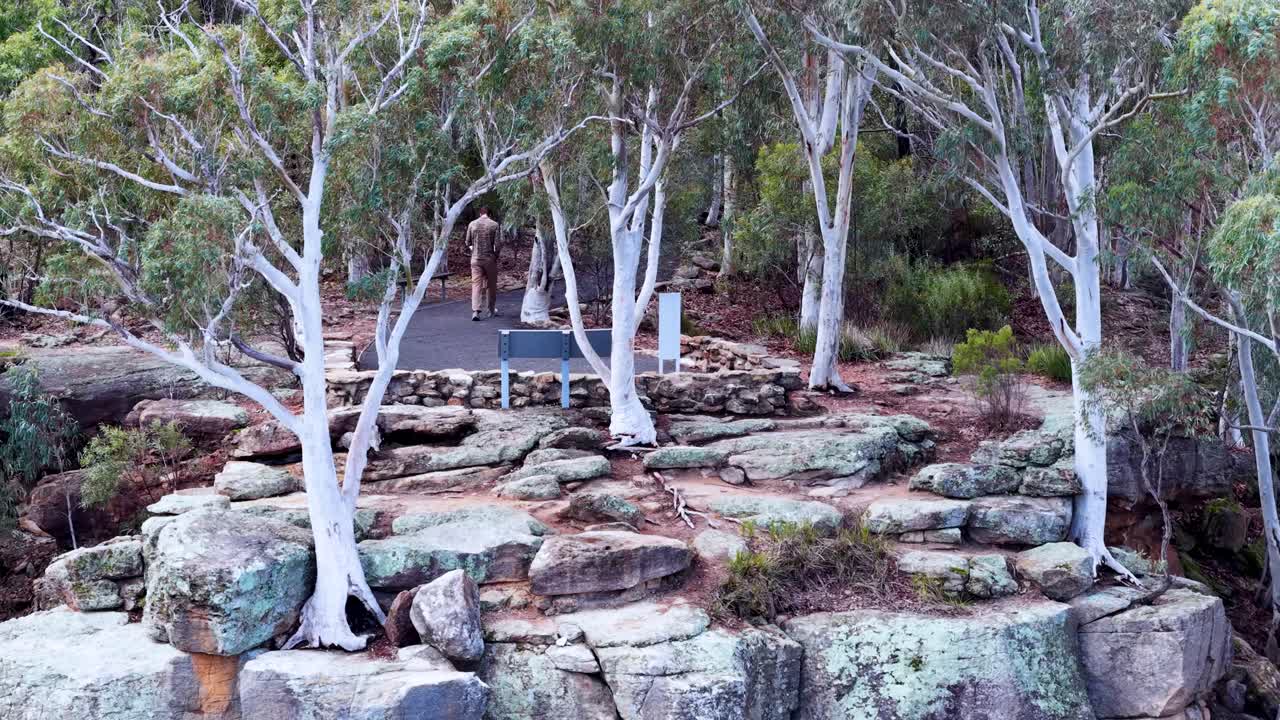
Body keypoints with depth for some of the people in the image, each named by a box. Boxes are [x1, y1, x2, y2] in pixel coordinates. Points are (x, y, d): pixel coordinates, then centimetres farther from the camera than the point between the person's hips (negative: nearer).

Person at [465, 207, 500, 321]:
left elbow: (468, 243, 6)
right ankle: (492, 310, 24)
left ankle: (475, 311, -16)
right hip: (490, 259, -1)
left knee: (476, 284, -2)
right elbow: (496, 244, -9)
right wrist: (496, 256, 6)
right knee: (491, 285, 14)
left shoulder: (472, 224, 2)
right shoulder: (494, 225, -5)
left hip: (476, 259, 1)